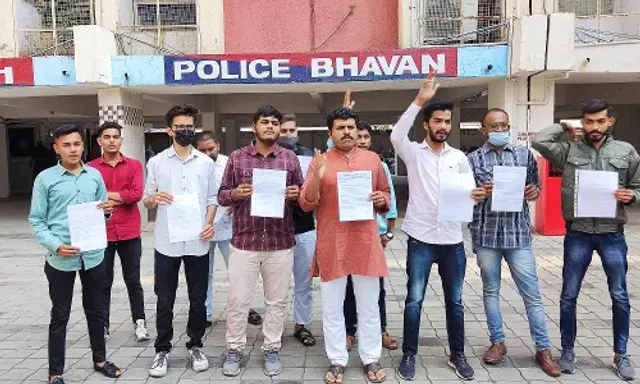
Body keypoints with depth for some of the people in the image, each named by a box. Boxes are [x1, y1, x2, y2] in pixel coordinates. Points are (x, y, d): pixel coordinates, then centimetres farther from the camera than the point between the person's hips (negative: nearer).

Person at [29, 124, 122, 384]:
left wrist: (107, 211, -10)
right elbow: (36, 221, -4)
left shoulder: (95, 175, 5)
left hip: (93, 255, 3)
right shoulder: (45, 179, -4)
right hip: (60, 259, -3)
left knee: (94, 309, 17)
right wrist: (56, 246, -19)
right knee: (60, 316, 8)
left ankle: (99, 359, 34)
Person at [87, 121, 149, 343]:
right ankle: (103, 326, 22)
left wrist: (106, 195, -9)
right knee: (103, 283, 10)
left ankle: (139, 322, 20)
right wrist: (122, 198, -12)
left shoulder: (134, 165, 2)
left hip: (130, 233, 0)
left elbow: (137, 194, -11)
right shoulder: (91, 168, 2)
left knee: (133, 281, 9)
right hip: (102, 233, 0)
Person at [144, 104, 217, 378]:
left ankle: (195, 345, 27)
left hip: (197, 242, 1)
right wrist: (155, 198, -18)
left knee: (198, 299, 10)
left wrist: (209, 222, -9)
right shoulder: (156, 162, 3)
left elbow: (212, 198, 8)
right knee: (165, 301, 8)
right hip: (166, 242, -1)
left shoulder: (206, 162, 6)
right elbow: (146, 201, 5)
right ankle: (162, 350, 23)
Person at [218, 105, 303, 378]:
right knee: (237, 300, 7)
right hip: (244, 242, 0)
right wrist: (235, 194, -15)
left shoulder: (290, 158, 5)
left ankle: (272, 350, 27)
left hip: (281, 244, 1)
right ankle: (234, 350, 25)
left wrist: (296, 194, -12)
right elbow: (221, 195, 6)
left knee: (277, 301, 10)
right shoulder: (237, 157, 3)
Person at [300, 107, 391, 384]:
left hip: (365, 242, 1)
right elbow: (306, 204, -5)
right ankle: (337, 361, 24)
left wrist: (381, 199, -8)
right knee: (332, 307, 9)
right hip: (331, 244, -1)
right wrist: (317, 176, -21)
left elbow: (386, 195, 16)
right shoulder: (320, 161, 0)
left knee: (369, 306, 11)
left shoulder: (372, 159, 6)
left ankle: (371, 359, 26)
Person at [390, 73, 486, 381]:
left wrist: (478, 196, -13)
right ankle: (409, 355, 19)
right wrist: (419, 101, -25)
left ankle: (457, 355, 28)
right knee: (414, 299, 4)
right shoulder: (414, 153, -1)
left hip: (452, 240, 3)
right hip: (421, 239, -3)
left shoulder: (459, 157, 8)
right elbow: (397, 136, -22)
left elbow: (470, 193, 11)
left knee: (454, 301, 13)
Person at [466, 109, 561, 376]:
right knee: (491, 291, 11)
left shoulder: (524, 155, 8)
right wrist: (480, 192, -16)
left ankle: (543, 349, 16)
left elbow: (535, 187, 15)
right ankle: (497, 342, 26)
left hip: (518, 233, 1)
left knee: (532, 293, 4)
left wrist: (534, 192, -7)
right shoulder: (473, 159, 3)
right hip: (485, 234, 0)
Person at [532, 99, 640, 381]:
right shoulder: (568, 150, 0)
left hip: (612, 235, 1)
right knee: (569, 296, 7)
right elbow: (539, 141, -14)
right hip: (577, 234, -1)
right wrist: (565, 128, 0)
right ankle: (568, 350, 23)